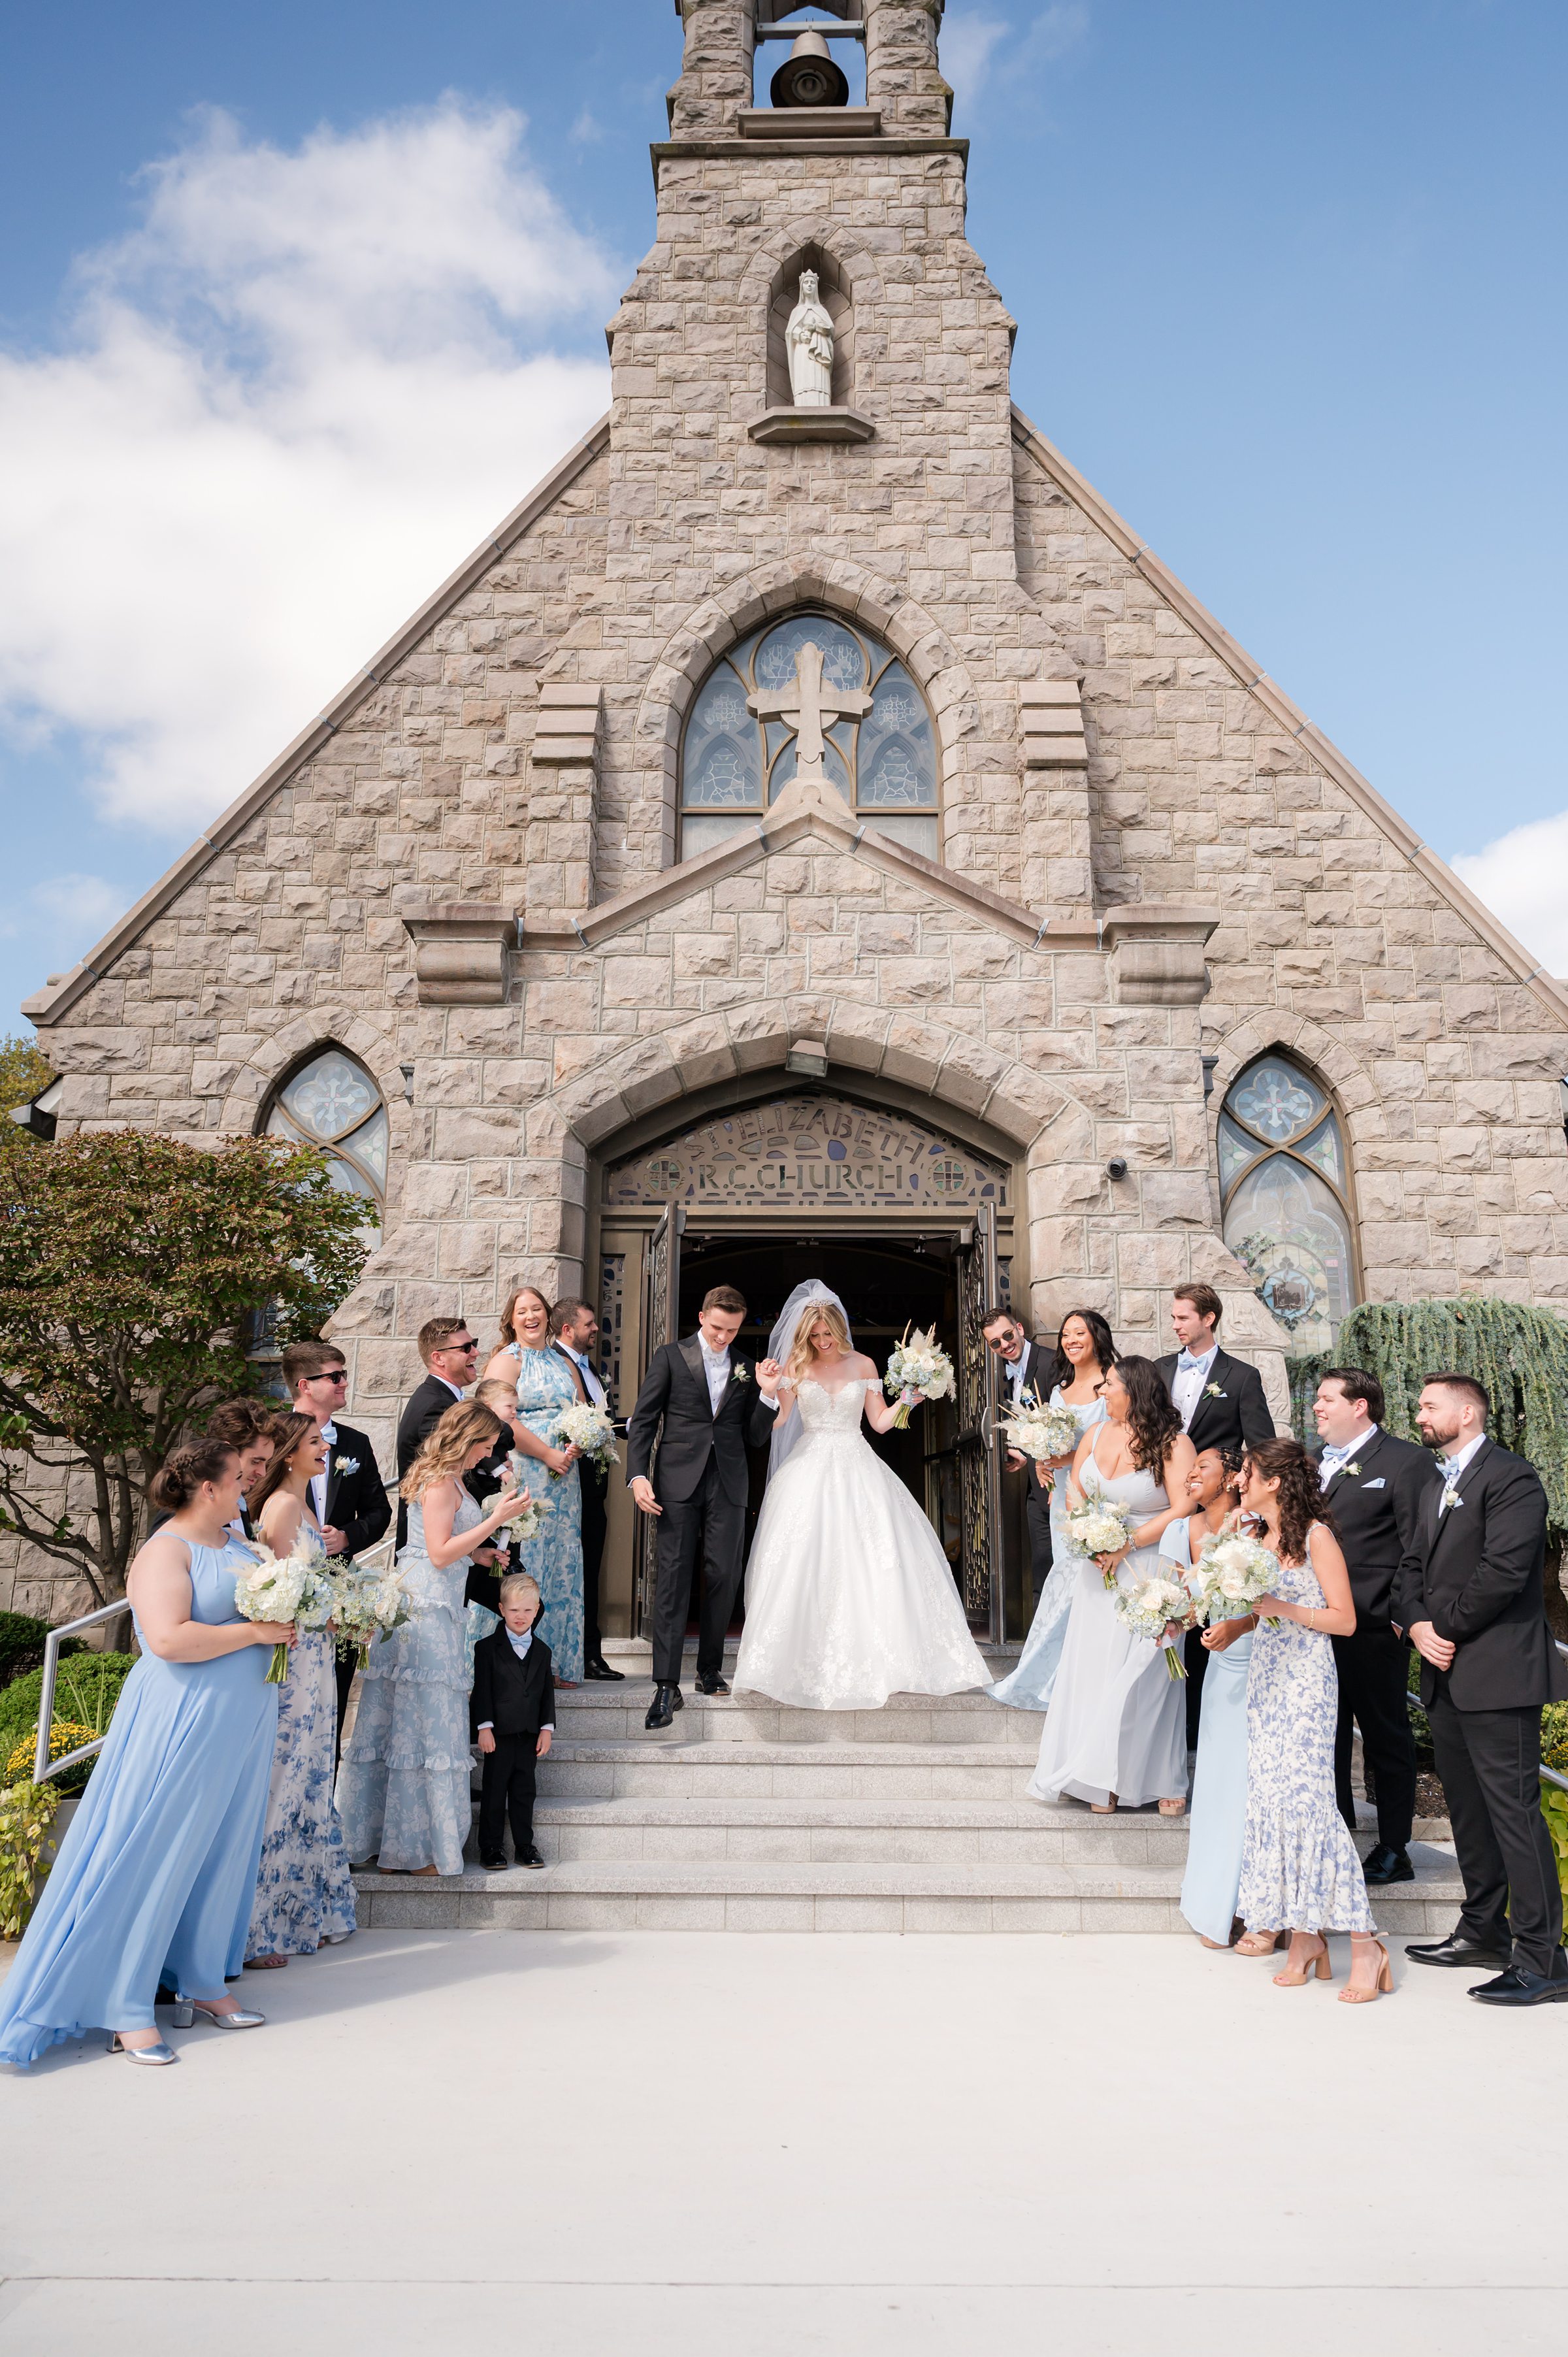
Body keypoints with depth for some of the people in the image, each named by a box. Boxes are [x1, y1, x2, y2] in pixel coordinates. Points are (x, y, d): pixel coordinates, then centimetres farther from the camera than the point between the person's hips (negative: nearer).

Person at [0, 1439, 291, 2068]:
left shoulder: (232, 1542, 11)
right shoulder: (166, 1550, -13)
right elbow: (169, 1639, -26)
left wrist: (285, 1622, 4)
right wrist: (254, 1632, -20)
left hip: (240, 1727, 8)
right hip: (183, 1726, -8)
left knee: (221, 1855, 13)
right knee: (150, 1857, 0)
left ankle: (203, 1983, 26)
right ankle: (124, 2010, 9)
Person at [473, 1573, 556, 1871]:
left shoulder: (541, 1651, 10)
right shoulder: (488, 1648, -2)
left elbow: (547, 1692, 11)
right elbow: (482, 1690, -6)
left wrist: (547, 1728, 5)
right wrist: (485, 1727, -11)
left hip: (529, 1733, 3)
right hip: (499, 1732, -3)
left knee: (524, 1790, 8)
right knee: (494, 1790, 2)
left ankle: (524, 1845, 17)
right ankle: (490, 1847, 12)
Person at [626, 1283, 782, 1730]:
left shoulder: (747, 1368, 13)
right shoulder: (670, 1355, 5)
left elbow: (756, 1438, 13)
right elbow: (643, 1420, 2)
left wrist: (768, 1395, -2)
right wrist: (638, 1476, -8)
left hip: (728, 1483, 3)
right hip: (680, 1480, -3)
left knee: (723, 1577, 3)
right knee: (673, 1578, -7)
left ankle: (710, 1670, 19)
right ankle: (666, 1685, -6)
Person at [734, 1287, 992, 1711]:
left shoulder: (862, 1365, 5)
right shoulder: (797, 1365, 2)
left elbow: (880, 1421, 6)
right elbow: (777, 1420, -5)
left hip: (857, 1469, 1)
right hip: (810, 1468, -1)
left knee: (870, 1561, -5)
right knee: (803, 1561, -7)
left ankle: (874, 1658, 5)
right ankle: (806, 1661, 3)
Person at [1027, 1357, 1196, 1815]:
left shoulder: (1173, 1443, -12)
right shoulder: (1096, 1434, 5)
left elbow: (1184, 1510, -17)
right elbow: (1075, 1489, 12)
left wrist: (1127, 1545, -18)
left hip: (1148, 1569, -5)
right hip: (1100, 1569, 5)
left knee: (1143, 1670, -1)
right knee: (1097, 1664, 6)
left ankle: (1160, 1777, 14)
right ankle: (1104, 1777, 17)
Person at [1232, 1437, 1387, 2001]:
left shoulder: (1316, 1536, -9)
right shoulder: (1257, 1537, 12)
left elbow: (1344, 1619, -9)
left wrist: (1283, 1607, -18)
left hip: (1307, 1683, -7)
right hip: (1265, 1679, 7)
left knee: (1306, 1799, -11)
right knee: (1271, 1800, 4)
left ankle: (1364, 1943, -3)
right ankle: (1303, 1936, 12)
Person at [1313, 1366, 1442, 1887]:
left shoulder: (1407, 1461, -8)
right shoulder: (1312, 1465, 14)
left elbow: (1423, 1548, -12)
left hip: (1372, 1633, -7)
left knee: (1387, 1741, 8)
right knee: (1325, 1740, 15)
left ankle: (1394, 1852, 20)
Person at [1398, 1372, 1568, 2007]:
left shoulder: (1510, 1477, -11)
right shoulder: (1436, 1490, 20)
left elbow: (1504, 1569, -21)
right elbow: (1414, 1567, 16)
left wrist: (1449, 1630, -12)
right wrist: (1419, 1625, -3)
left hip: (1498, 1674, -9)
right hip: (1448, 1676, 10)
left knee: (1513, 1810, -6)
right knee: (1467, 1807, 16)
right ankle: (1484, 1930, 28)